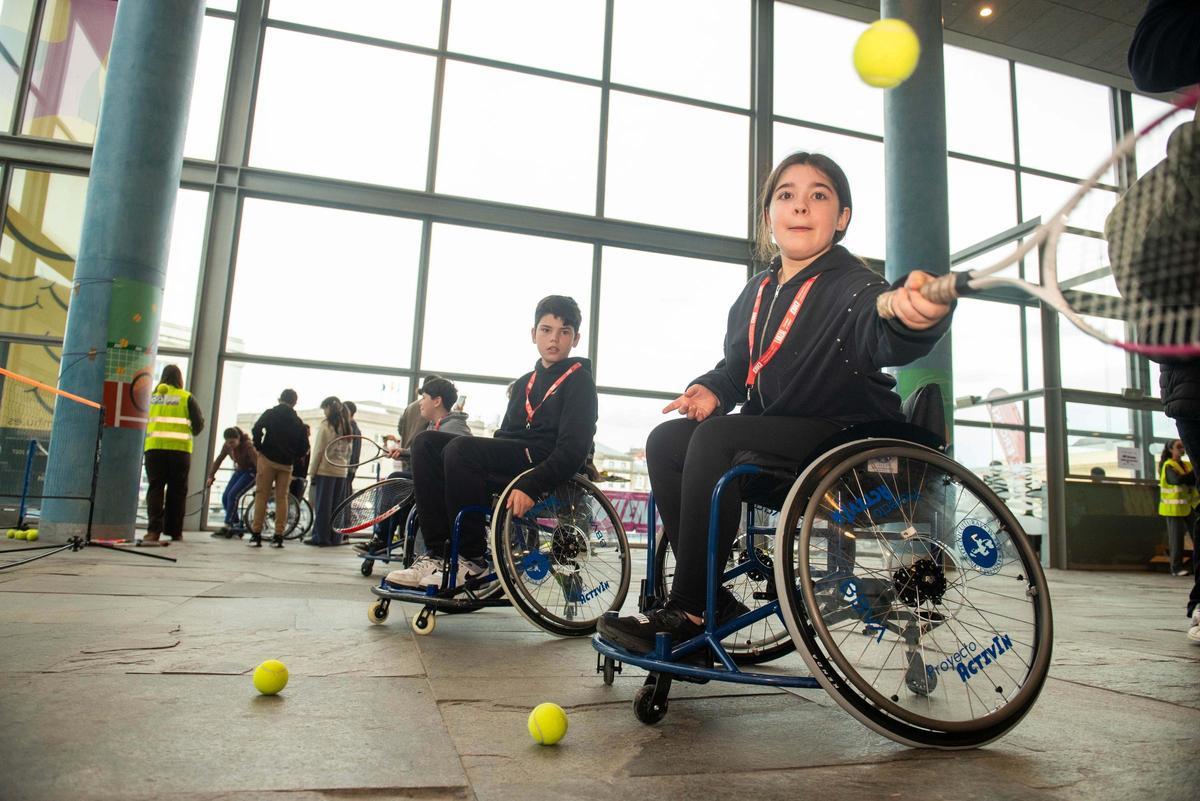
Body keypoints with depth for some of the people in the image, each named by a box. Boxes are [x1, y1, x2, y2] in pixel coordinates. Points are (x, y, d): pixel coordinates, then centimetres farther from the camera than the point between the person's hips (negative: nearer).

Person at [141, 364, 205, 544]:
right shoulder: (186, 397, 3)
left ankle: (154, 530, -7)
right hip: (179, 448, -2)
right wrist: (189, 433, 22)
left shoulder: (151, 395, 10)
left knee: (155, 488, 4)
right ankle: (174, 531, 9)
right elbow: (199, 423, 3)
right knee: (177, 490, 6)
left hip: (154, 447, 2)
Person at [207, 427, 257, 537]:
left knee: (233, 495, -20)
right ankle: (237, 526, 4)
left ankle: (227, 527, -14)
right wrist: (211, 476, -3)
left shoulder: (248, 445, -28)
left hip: (251, 471, -7)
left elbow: (257, 462, -30)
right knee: (225, 497, -4)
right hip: (240, 470, 7)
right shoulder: (227, 446, -9)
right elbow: (218, 460, 2)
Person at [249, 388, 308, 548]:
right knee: (282, 497, 6)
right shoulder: (298, 421, 11)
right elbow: (304, 445, 7)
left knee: (261, 495, 1)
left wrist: (259, 448, 1)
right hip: (287, 464, 3)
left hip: (268, 459, -2)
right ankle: (278, 537, 4)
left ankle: (256, 535, -3)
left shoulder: (270, 413, 3)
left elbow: (256, 429, -12)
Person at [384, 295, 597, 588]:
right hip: (508, 464, 8)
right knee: (427, 441, -9)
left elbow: (573, 449, -13)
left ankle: (471, 559, -19)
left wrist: (530, 485, -27)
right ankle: (437, 552, -14)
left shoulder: (580, 381, 1)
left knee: (461, 448, -29)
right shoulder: (525, 382, 24)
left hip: (545, 463, -8)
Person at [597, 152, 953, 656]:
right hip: (774, 433, 8)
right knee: (665, 441, -6)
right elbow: (736, 364, 19)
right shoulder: (755, 295, 10)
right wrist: (712, 389, -3)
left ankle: (688, 614, -19)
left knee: (715, 438, -28)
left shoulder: (852, 287, -12)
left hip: (845, 435, -7)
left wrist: (912, 319, -59)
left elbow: (883, 338, -35)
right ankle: (715, 601, -4)